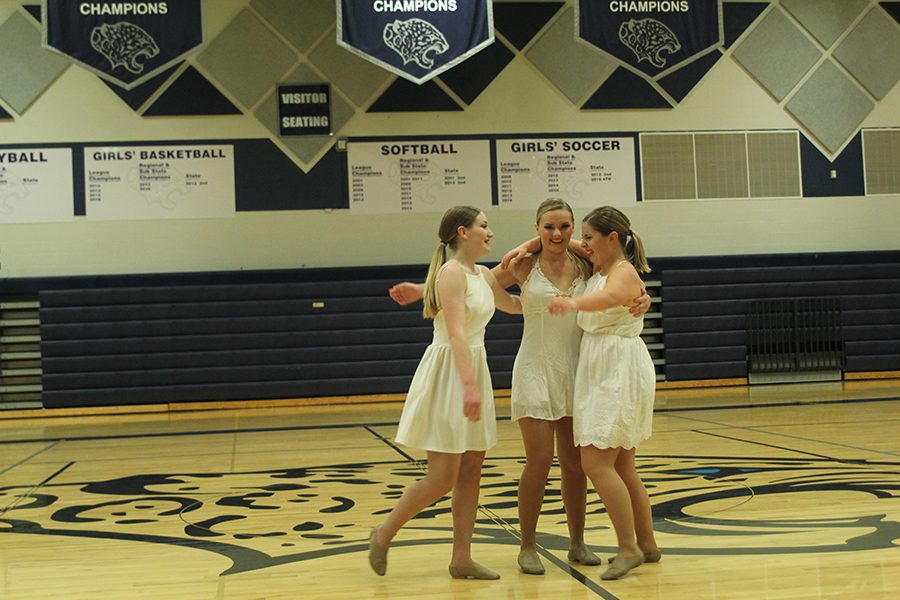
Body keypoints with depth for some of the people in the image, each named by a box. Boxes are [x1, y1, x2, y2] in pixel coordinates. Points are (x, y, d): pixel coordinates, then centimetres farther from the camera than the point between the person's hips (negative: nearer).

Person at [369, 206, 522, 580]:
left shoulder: (484, 275, 12)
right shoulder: (451, 273, -15)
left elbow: (515, 305, 31)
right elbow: (456, 334, -25)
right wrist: (469, 385, -32)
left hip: (474, 372, 9)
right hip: (448, 374, -9)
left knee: (471, 472, 7)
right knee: (443, 477, -6)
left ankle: (461, 559, 13)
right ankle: (384, 534, 12)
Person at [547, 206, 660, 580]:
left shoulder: (624, 272, -14)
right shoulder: (598, 270, 13)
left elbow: (609, 297, -39)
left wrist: (573, 304, -59)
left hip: (620, 372, -10)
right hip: (601, 371, 10)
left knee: (596, 463, -13)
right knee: (620, 466, 14)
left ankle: (629, 548, -8)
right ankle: (646, 544, 22)